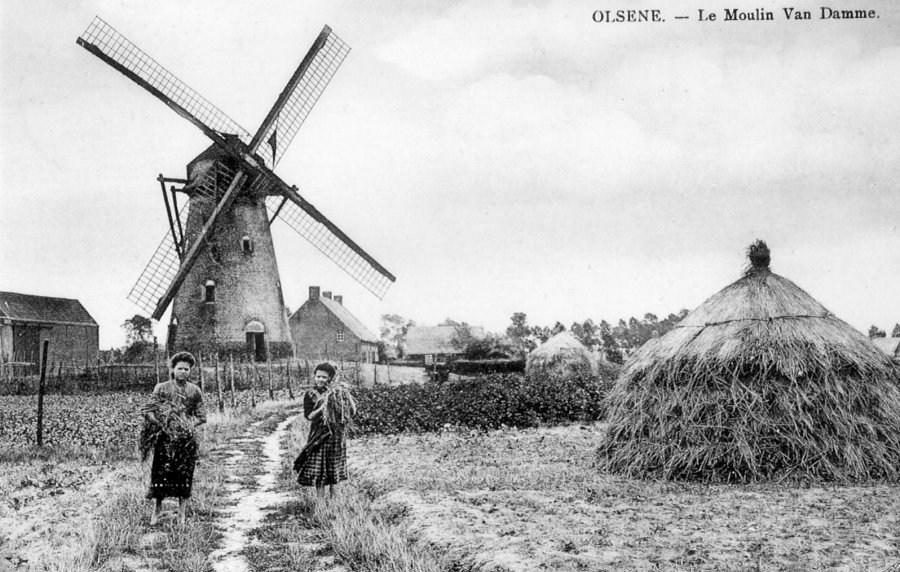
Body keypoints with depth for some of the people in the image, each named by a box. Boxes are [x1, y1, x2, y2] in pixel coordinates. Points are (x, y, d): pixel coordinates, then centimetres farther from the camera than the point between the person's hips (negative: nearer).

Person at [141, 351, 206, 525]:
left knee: (184, 475, 2)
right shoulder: (161, 388, 3)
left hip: (187, 438, 1)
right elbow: (150, 411, 0)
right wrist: (162, 424, -16)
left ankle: (181, 514, 10)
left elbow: (202, 416, 6)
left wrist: (189, 424, -11)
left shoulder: (195, 391, 7)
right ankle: (156, 511, 11)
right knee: (160, 473, -3)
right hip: (165, 437, -1)